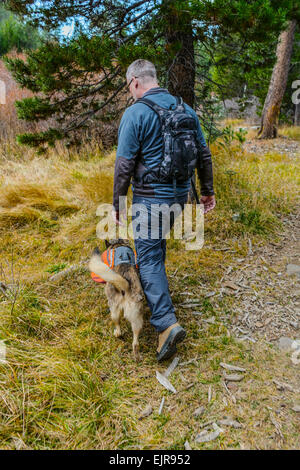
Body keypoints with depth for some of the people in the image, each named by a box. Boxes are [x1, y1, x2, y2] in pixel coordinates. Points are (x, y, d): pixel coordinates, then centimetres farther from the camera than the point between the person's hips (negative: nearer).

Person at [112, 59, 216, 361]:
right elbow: (204, 155, 10)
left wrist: (117, 204, -5)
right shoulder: (185, 108, 6)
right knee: (156, 242, 28)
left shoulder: (135, 113, -13)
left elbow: (124, 165, -15)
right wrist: (207, 190, 19)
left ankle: (166, 323, -9)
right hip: (181, 194, 7)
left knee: (149, 257, -1)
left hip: (150, 197, -7)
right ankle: (153, 286, 46)